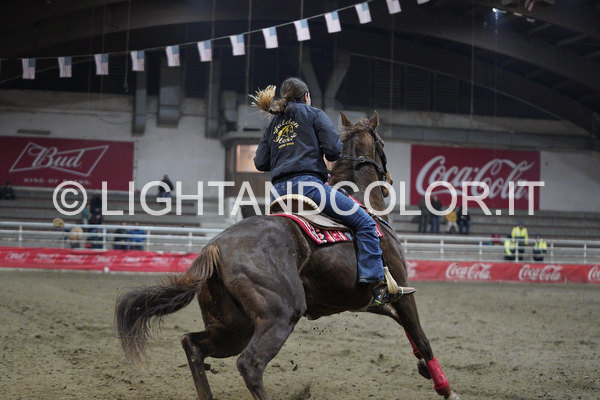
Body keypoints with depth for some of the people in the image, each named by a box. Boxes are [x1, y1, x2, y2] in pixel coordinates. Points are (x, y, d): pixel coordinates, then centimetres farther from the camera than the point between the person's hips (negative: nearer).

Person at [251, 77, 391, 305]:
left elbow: (260, 162, 17)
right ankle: (376, 284, -20)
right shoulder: (314, 114, 8)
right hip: (307, 183, -7)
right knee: (365, 223, -6)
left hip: (279, 191, 7)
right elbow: (333, 149, -5)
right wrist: (332, 157, 17)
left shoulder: (273, 124, 24)